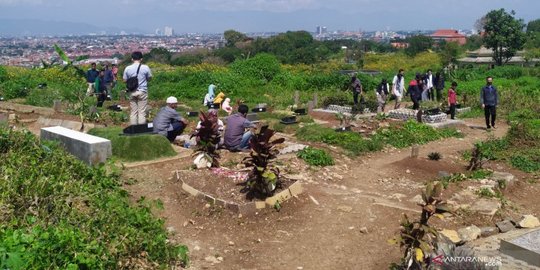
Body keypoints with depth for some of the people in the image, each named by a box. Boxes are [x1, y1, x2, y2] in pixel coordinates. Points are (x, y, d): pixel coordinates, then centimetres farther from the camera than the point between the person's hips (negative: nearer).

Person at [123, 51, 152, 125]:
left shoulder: (127, 68, -2)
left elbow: (124, 80, 6)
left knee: (133, 112, 8)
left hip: (132, 92, 2)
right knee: (142, 112, 1)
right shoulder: (145, 68, -7)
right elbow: (149, 78, 5)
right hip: (142, 91, -2)